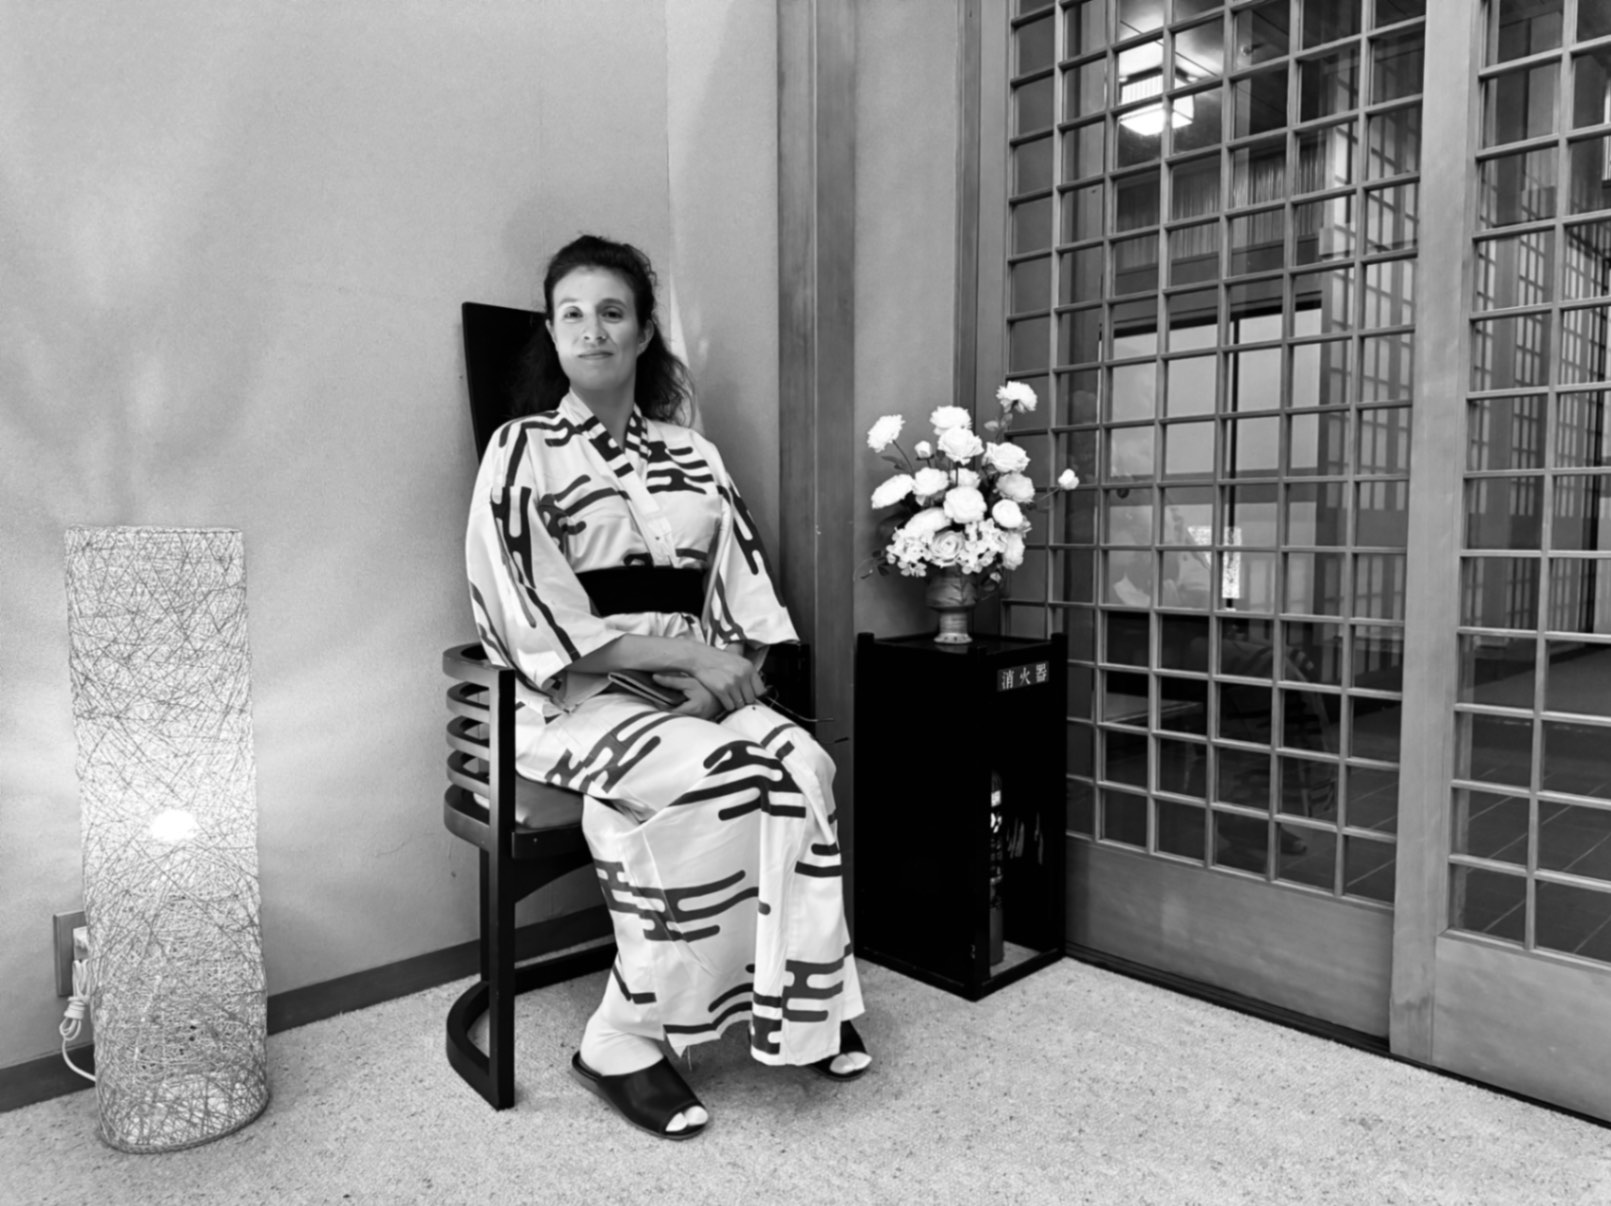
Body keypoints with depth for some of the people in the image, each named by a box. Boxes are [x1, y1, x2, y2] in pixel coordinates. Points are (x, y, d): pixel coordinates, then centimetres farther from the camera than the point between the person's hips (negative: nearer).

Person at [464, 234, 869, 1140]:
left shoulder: (692, 453, 15)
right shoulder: (522, 451, 2)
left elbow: (745, 589, 10)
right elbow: (534, 617, -9)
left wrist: (732, 669, -12)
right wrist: (685, 653, -17)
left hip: (699, 691, 4)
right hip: (577, 699, -4)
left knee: (800, 760, -25)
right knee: (716, 778, -31)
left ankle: (808, 1003, -10)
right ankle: (623, 1043, -16)